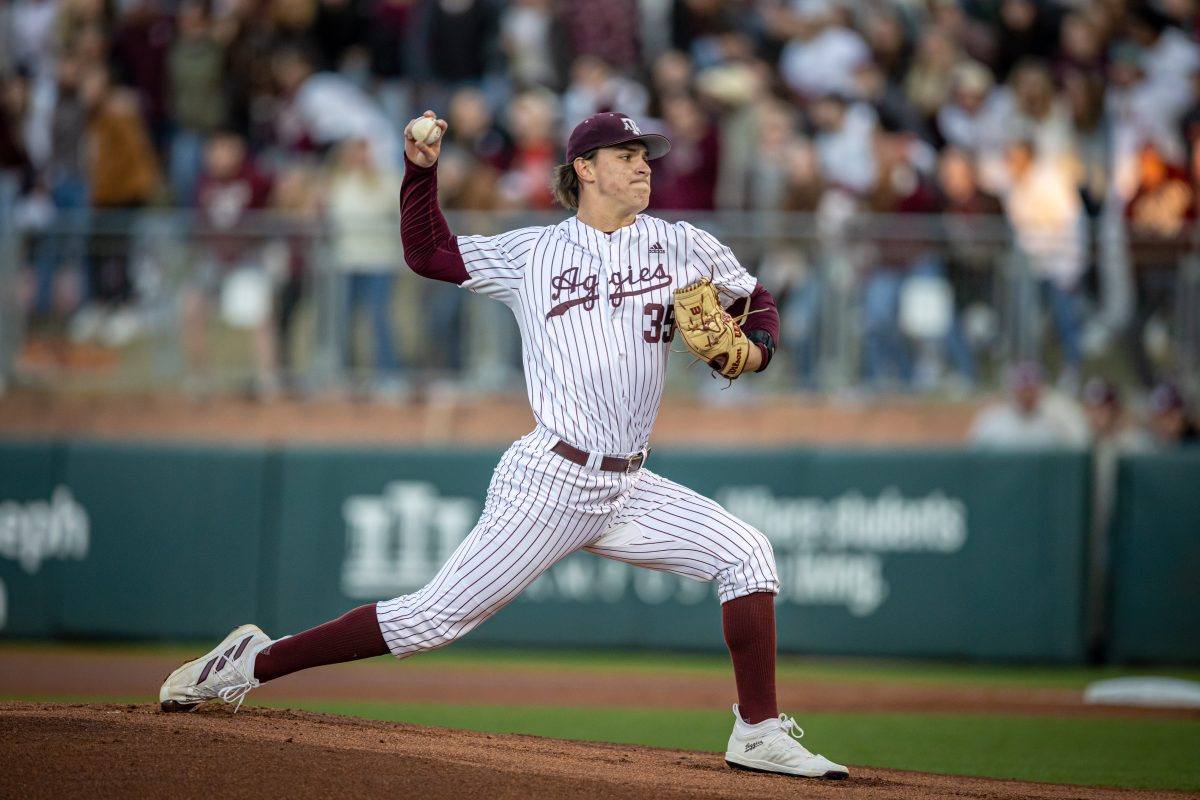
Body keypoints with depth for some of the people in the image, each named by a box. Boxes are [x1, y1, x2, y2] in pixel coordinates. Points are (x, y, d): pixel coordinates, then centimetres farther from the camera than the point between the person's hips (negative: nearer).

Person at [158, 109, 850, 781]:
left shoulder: (680, 246, 9)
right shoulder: (534, 253, 5)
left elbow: (759, 303, 16)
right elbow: (428, 254, 11)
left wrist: (755, 347, -5)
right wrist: (422, 169, -1)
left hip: (628, 490, 4)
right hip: (549, 482, -4)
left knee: (747, 554, -11)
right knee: (437, 617, -9)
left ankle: (760, 734, -4)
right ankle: (252, 663, 1)